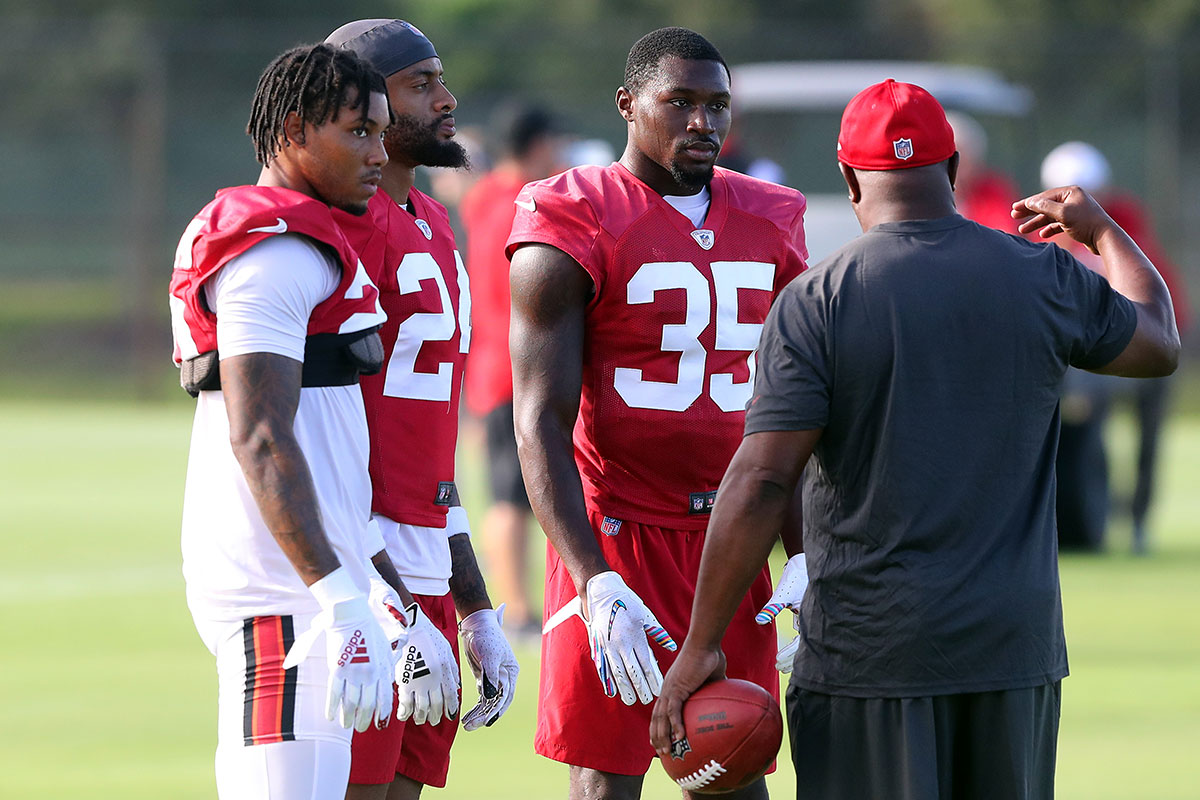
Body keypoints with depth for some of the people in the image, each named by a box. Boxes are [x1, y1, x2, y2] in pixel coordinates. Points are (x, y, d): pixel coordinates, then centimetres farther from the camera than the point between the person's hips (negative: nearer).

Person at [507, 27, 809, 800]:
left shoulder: (770, 227, 10)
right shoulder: (573, 228, -8)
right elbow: (542, 425, -12)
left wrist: (806, 559, 5)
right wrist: (597, 586, -21)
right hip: (617, 536, -5)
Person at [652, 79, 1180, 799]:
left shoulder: (813, 302, -8)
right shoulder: (1047, 279, 1)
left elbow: (760, 484, -13)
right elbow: (1160, 346, 21)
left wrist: (701, 646, -8)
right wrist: (1100, 229, 38)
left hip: (869, 651, -3)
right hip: (1015, 643, 3)